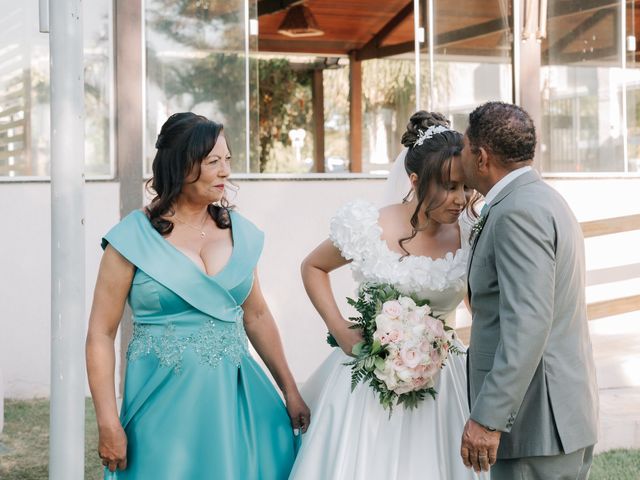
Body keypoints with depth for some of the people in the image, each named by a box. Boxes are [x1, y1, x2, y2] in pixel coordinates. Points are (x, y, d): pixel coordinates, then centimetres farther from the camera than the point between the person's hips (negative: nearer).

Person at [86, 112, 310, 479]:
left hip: (235, 395, 4)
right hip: (165, 402, -4)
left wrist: (290, 390, 12)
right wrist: (109, 426, -12)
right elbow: (101, 333, -6)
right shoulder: (134, 238, -8)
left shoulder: (239, 232, 5)